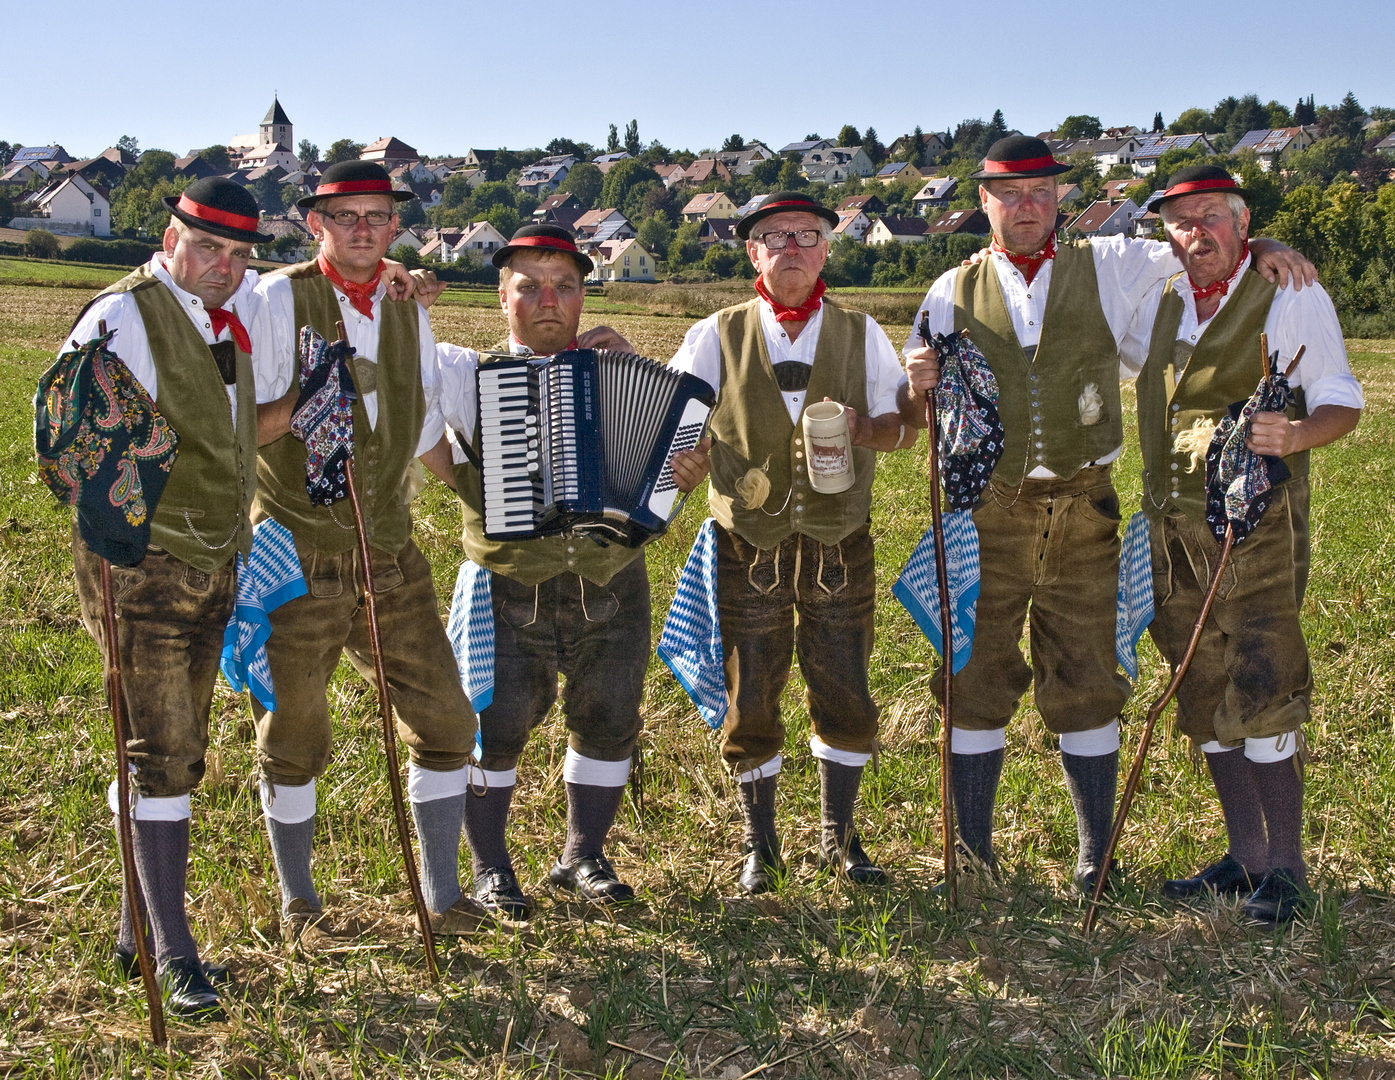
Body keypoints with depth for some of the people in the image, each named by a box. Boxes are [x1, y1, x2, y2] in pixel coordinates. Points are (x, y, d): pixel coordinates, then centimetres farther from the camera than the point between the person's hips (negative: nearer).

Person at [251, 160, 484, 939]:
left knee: (444, 719, 5)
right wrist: (303, 402, -22)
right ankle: (298, 903, 27)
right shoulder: (278, 300, -6)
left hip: (391, 555, 5)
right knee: (293, 736, 7)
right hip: (297, 558, -4)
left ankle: (442, 894, 20)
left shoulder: (408, 312, 11)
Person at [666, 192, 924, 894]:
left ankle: (838, 838, 25)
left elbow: (903, 426, 7)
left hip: (839, 544, 1)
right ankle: (760, 846, 23)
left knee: (845, 695, 6)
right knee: (750, 701, 5)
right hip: (750, 547, -1)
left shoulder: (860, 334, 6)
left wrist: (861, 426, -15)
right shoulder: (717, 337, 3)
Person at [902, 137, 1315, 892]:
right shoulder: (955, 291, 8)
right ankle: (971, 854, 15)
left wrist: (1261, 246, -5)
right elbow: (914, 397, 6)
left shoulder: (1108, 268, 8)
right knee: (974, 676, 2)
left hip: (1082, 513, 0)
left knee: (1084, 682, 7)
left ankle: (1096, 854, 21)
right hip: (987, 511, 0)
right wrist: (918, 380, -17)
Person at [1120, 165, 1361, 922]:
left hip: (1255, 524, -6)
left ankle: (1285, 867, 5)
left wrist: (1296, 435, -25)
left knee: (1261, 693, -8)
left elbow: (1342, 405, -3)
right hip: (1170, 522, 6)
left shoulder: (1293, 296, -3)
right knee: (1205, 695, 9)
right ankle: (1245, 856, 21)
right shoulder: (1159, 300, 13)